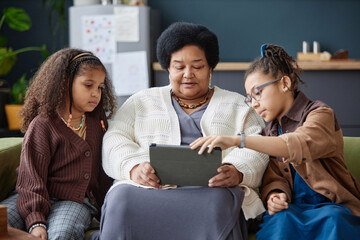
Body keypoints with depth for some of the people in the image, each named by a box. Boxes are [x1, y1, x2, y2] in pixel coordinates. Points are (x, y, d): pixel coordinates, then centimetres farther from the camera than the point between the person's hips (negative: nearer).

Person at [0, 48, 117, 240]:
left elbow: (103, 173, 24)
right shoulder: (42, 125, -4)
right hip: (40, 198, -2)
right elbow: (31, 177, -10)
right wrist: (35, 220, -21)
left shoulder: (97, 124, 14)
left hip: (76, 202, 2)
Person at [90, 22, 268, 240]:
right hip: (150, 187, 1)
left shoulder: (237, 106, 23)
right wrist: (133, 167, -11)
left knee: (215, 205, -37)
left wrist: (237, 172, -16)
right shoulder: (142, 102, 25)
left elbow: (255, 149, 9)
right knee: (121, 200, -34)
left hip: (211, 190, 0)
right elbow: (115, 140, 13)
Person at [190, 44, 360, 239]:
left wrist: (237, 140, -36)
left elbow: (300, 145, -26)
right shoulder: (270, 130, 18)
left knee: (332, 218, -37)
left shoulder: (320, 115, -4)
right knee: (281, 220, -31)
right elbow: (274, 177, 11)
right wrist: (274, 194, -16)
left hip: (332, 205, -3)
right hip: (293, 207, 4)